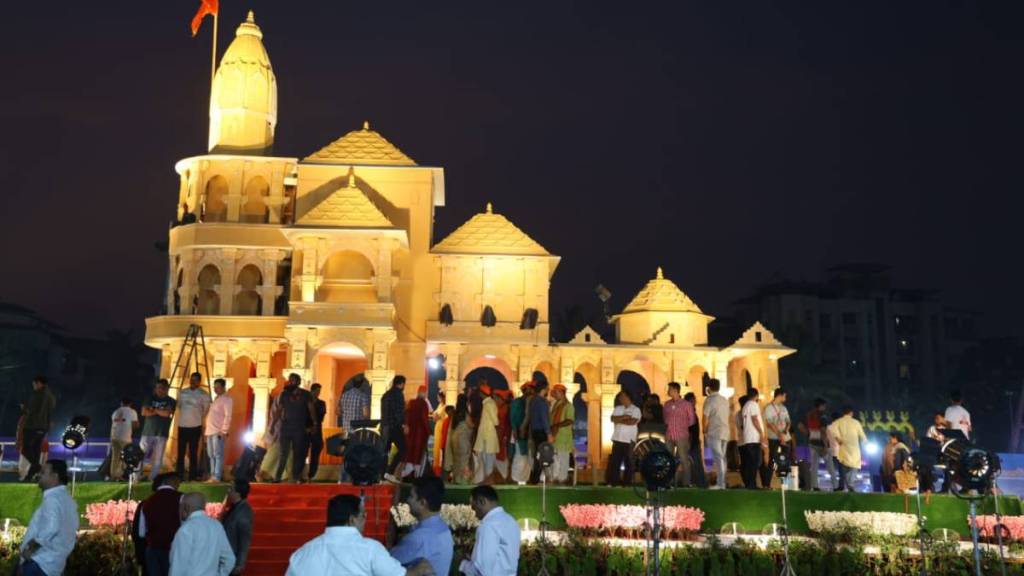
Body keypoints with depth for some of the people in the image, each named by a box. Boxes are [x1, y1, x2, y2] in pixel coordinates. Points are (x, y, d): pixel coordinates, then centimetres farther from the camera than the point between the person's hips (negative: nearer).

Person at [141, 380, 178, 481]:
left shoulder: (171, 401, 6)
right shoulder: (150, 399, 11)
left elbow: (167, 413, -10)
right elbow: (144, 412, -2)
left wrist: (154, 410, 0)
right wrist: (159, 411, -4)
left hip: (162, 434, -1)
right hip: (148, 432, 1)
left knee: (158, 459, -1)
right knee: (140, 456, -5)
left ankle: (153, 479, 4)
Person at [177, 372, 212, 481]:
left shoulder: (203, 395, -4)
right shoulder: (182, 392, 7)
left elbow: (206, 411, 2)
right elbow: (179, 406, 18)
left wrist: (197, 418, 6)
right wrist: (185, 415, 14)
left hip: (195, 427, -3)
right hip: (182, 426, 3)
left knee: (193, 453, 0)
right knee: (181, 452, 6)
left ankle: (193, 476, 4)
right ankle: (179, 475, 13)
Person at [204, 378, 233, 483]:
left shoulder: (226, 399, -6)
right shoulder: (216, 399, 22)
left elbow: (228, 416, -14)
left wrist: (224, 430, -20)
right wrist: (207, 430, 18)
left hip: (219, 432, -10)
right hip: (210, 431, 10)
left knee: (218, 455, -10)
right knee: (211, 455, 10)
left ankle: (217, 477, -13)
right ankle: (212, 476, 14)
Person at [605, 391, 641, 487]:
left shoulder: (636, 410, 2)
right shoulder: (618, 408, 15)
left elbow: (633, 421, -13)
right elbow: (613, 419, 1)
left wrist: (619, 420, -4)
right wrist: (624, 417, -11)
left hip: (629, 439, -4)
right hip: (617, 439, 4)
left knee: (628, 461, -1)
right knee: (615, 460, 2)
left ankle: (627, 481, 6)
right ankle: (614, 481, 8)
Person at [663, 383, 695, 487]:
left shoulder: (686, 404, 0)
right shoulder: (667, 404, 13)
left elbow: (692, 419, 5)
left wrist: (683, 427, 2)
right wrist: (667, 426, 5)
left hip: (682, 436, -4)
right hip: (669, 436, 5)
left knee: (684, 460, -3)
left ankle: (686, 482, 2)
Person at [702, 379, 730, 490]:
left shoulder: (709, 400, -6)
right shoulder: (725, 400, 15)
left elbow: (706, 418, -8)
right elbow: (727, 416, 15)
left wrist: (704, 431, 5)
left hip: (714, 432, -7)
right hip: (725, 432, 7)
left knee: (718, 458, -8)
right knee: (722, 457, 9)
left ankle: (720, 483, -11)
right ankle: (722, 482, 9)